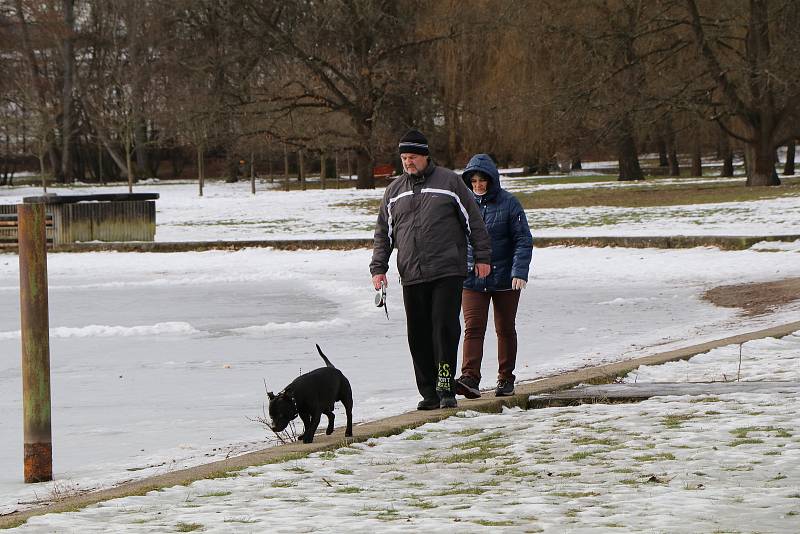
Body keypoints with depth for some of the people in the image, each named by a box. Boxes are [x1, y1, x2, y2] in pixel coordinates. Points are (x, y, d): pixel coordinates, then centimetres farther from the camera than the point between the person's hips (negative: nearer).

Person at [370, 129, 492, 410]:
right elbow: (383, 233, 19)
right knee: (419, 335, 3)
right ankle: (429, 392, 9)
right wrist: (378, 267, 10)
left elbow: (474, 221, 6)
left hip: (448, 272, -4)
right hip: (412, 276, 4)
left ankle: (446, 387, -11)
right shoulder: (394, 191, 14)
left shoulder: (449, 182, 3)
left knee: (445, 326, -13)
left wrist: (482, 257, 3)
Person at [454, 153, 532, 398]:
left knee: (505, 329, 10)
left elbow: (523, 240, -6)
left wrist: (520, 271, -18)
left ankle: (506, 378, 22)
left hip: (505, 279, -1)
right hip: (471, 279, 1)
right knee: (473, 328, -12)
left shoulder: (508, 203, -5)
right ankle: (470, 379, -21)